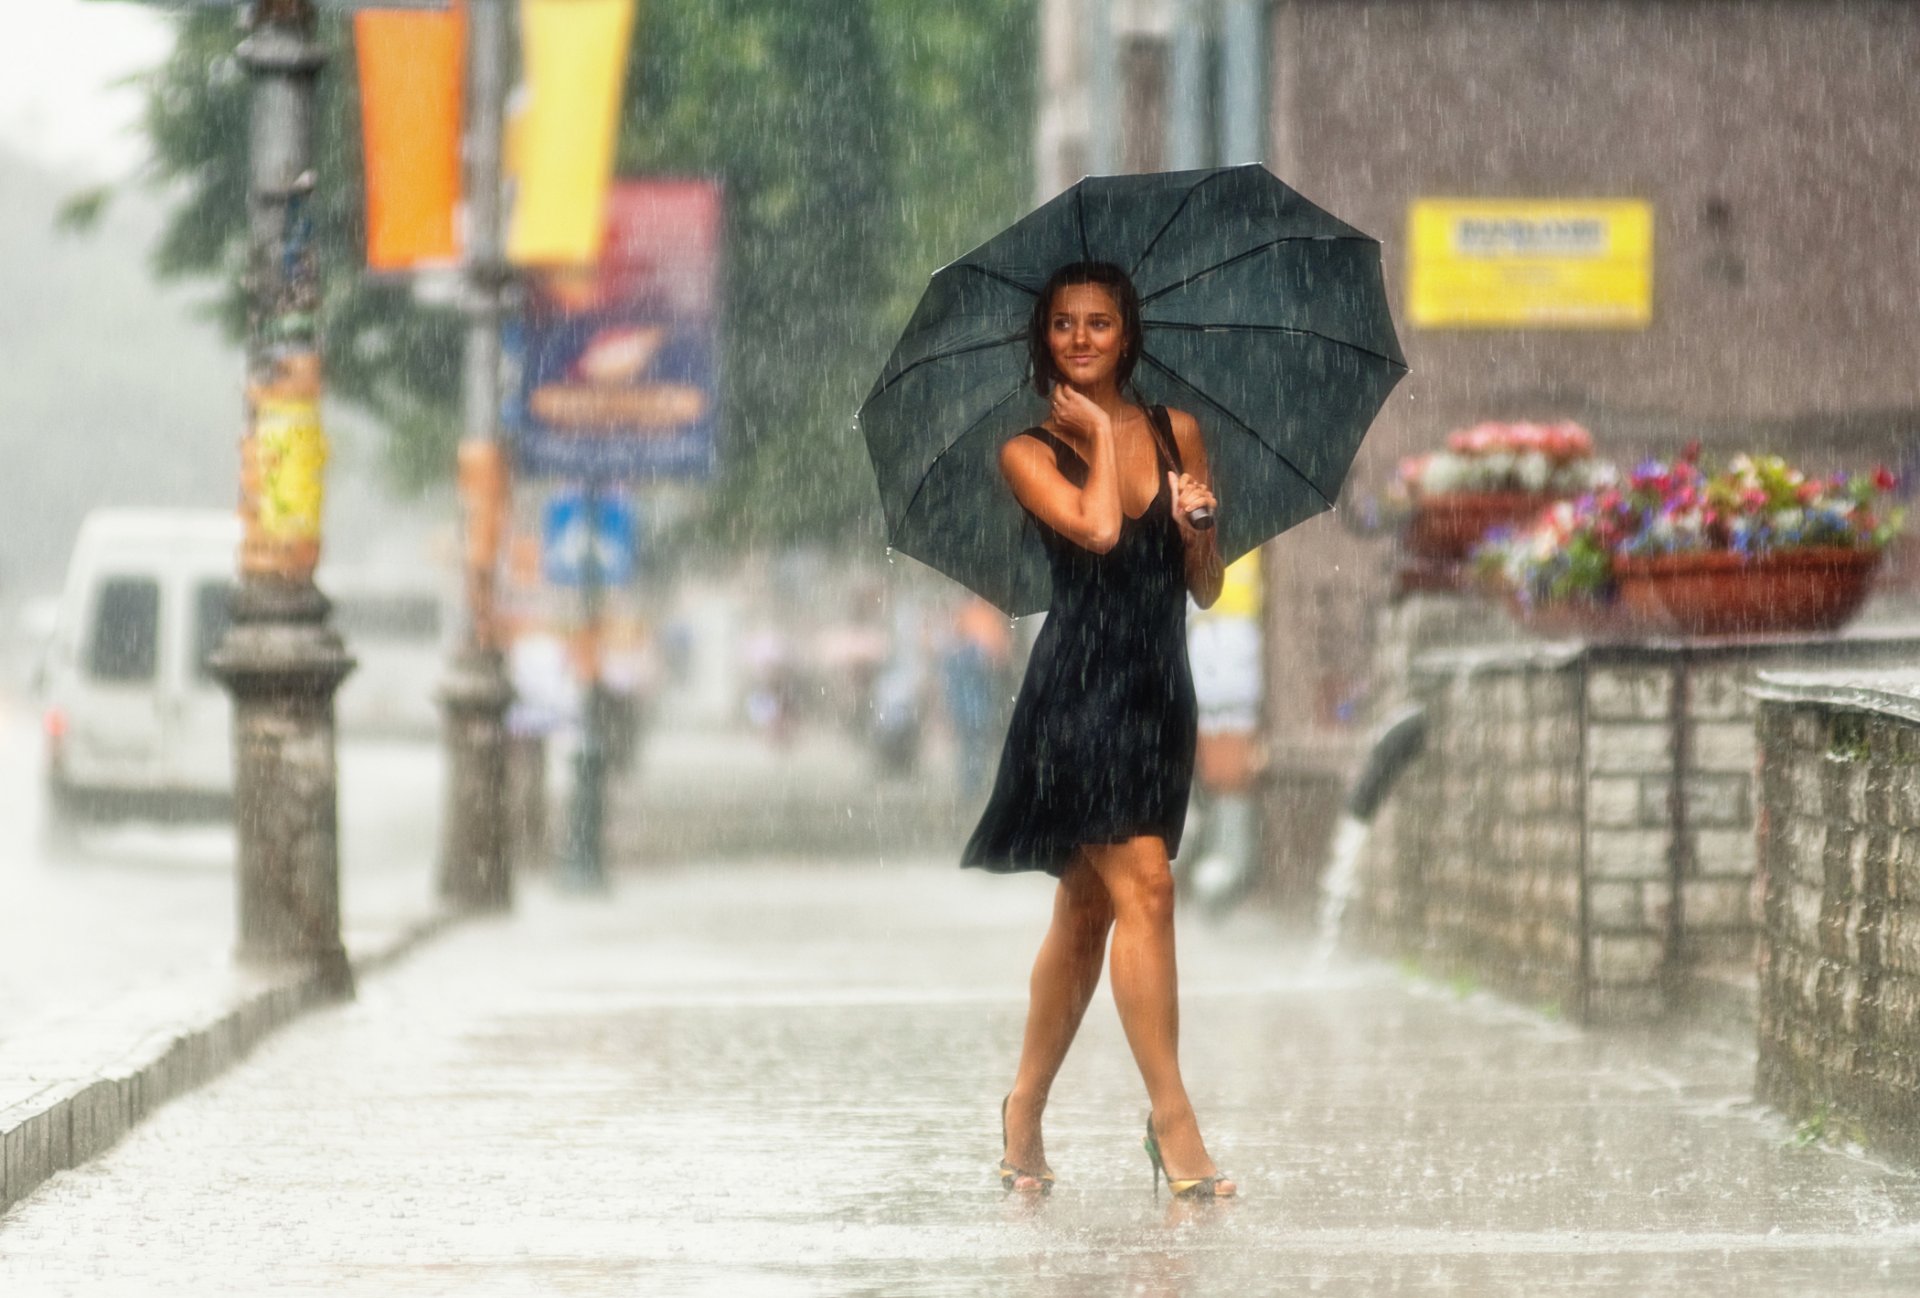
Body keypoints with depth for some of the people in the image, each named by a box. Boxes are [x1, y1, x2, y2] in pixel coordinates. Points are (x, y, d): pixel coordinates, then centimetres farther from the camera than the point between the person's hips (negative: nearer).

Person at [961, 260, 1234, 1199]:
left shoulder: (1177, 433, 12)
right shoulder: (1029, 452, 0)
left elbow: (1206, 590, 14)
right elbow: (1097, 528, -19)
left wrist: (1199, 530, -6)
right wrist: (1099, 436, -5)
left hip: (1159, 693, 5)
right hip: (1078, 687, -5)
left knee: (1086, 910, 11)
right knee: (1144, 887, -15)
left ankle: (1024, 1115, 22)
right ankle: (1172, 1122, -15)